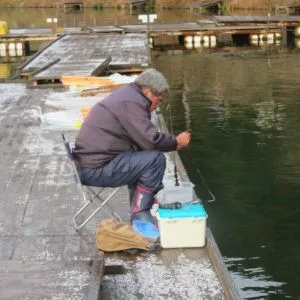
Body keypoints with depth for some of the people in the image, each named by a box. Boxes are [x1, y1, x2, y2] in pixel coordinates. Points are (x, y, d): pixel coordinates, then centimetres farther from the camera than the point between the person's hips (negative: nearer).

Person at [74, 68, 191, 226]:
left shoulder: (126, 94, 18)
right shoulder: (132, 102, -15)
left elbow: (142, 138, 24)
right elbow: (151, 140, -20)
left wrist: (172, 142, 16)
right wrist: (177, 142, -3)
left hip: (88, 163, 11)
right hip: (96, 171, -11)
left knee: (143, 158, 26)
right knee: (156, 159, -14)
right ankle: (140, 214, -3)